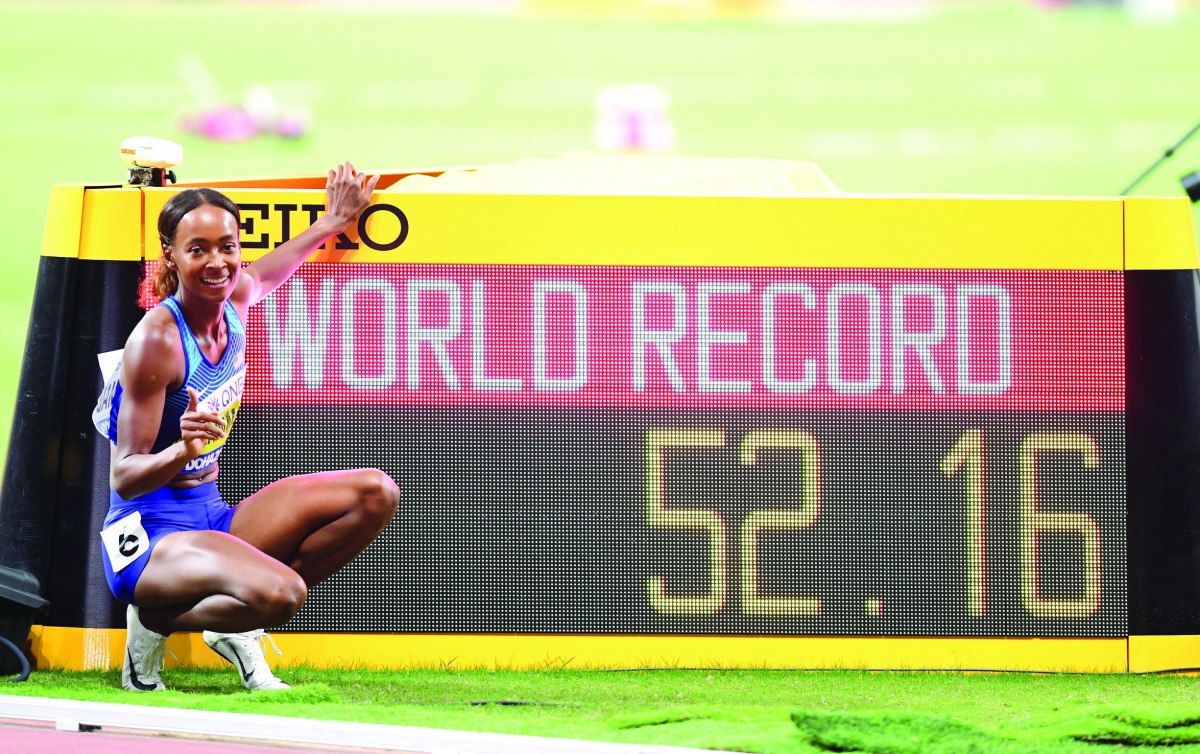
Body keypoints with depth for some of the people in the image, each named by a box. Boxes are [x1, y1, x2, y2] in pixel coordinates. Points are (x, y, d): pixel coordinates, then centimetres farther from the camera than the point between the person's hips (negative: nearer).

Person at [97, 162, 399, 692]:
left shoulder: (237, 301, 3)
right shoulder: (156, 341, -20)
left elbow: (260, 276, 32)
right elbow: (123, 478, -20)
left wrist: (332, 223, 38)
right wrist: (181, 450, -38)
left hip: (211, 518, 9)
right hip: (148, 534, -9)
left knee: (376, 494, 0)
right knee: (281, 592, -35)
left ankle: (238, 629, 3)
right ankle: (154, 621, -5)